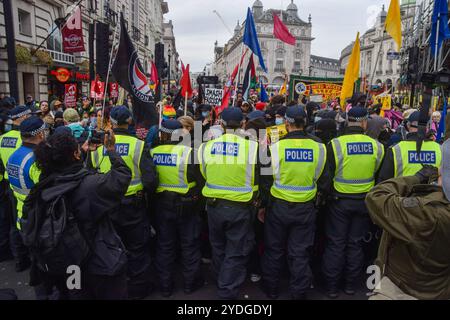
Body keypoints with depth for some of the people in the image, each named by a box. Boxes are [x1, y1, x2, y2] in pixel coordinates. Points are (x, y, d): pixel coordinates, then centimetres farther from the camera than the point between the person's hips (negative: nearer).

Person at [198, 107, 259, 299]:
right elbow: (258, 180, -5)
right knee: (236, 253, 10)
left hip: (214, 206, 4)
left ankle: (222, 284, 43)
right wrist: (257, 202, 11)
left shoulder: (206, 147, -5)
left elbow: (202, 176, 7)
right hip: (241, 208, -3)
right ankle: (228, 293, 17)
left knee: (219, 249, 23)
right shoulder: (251, 147, -15)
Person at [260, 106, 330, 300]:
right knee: (300, 253, 13)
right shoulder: (318, 147, -9)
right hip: (305, 209, 1)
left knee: (274, 250, 17)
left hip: (279, 206, -1)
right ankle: (299, 293, 27)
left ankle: (271, 290, 33)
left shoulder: (276, 147, -14)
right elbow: (324, 183, -2)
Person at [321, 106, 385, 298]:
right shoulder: (377, 146, -9)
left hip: (340, 201, -2)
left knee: (336, 244, 9)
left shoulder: (335, 145, -17)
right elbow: (379, 175, 3)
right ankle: (350, 284, 29)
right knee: (356, 243, 16)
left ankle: (332, 287, 20)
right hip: (364, 201, 2)